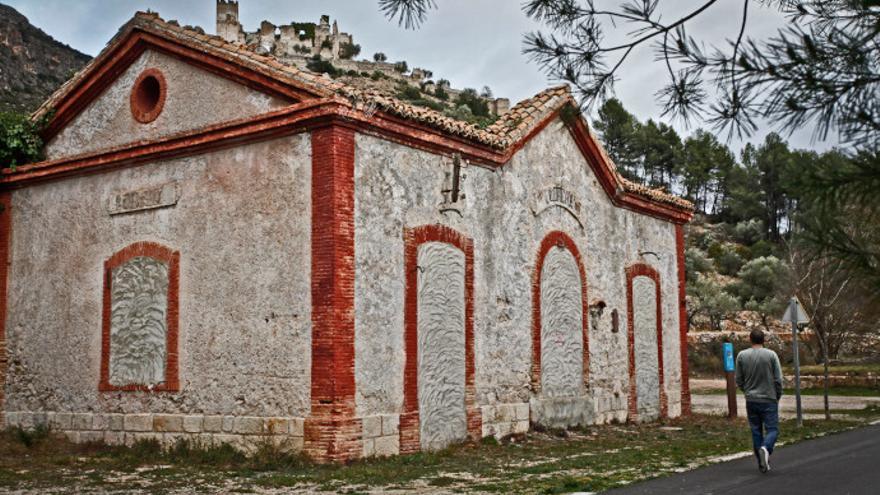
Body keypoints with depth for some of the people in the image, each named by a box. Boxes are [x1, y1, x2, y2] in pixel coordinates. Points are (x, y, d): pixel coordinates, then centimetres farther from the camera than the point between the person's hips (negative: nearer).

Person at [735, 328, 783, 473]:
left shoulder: (742, 356, 0)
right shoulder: (771, 355, -6)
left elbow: (739, 380, 4)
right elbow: (778, 379, -5)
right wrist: (778, 396, 10)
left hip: (751, 400, 3)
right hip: (769, 400, -2)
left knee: (756, 431, 10)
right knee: (772, 429, 2)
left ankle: (762, 464, 10)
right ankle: (765, 448, -27)